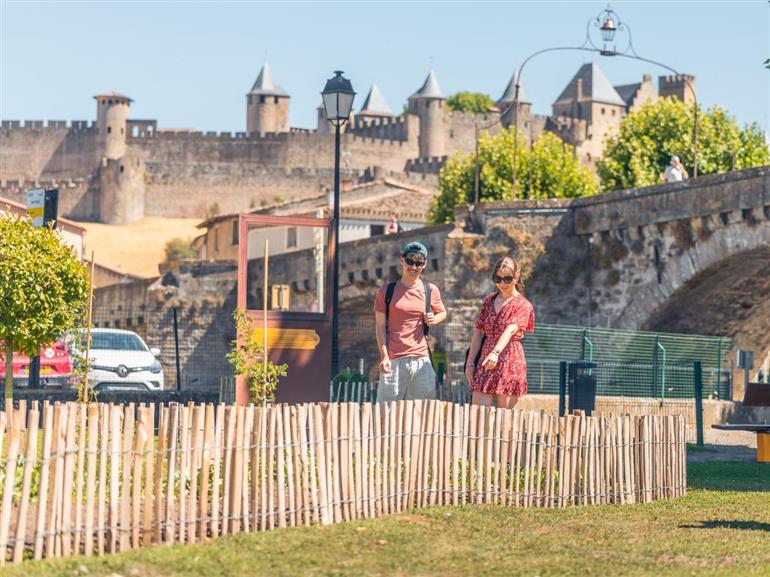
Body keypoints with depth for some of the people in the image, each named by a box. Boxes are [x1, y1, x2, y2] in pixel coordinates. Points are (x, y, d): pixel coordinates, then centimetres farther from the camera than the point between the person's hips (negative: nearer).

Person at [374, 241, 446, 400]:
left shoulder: (430, 290, 10)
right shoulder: (387, 290, 6)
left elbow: (442, 313, 26)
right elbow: (380, 326, 5)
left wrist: (434, 319, 2)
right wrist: (384, 356, -6)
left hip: (421, 359, 2)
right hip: (393, 359, -1)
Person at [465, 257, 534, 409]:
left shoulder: (523, 305, -3)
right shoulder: (489, 300, 13)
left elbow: (510, 330, -21)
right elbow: (478, 332, 13)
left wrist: (495, 353, -37)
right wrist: (470, 363, 6)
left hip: (510, 364, -4)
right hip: (485, 363, 4)